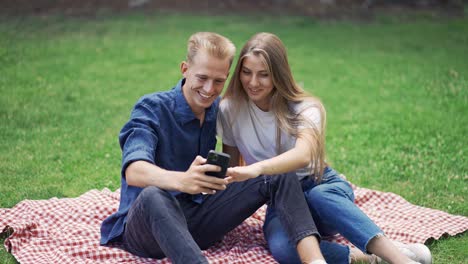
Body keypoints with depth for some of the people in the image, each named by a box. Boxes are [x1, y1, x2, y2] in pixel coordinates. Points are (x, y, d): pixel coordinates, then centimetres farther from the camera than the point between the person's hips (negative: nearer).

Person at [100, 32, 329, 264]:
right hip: (145, 222, -5)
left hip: (196, 218, 6)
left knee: (278, 176, -8)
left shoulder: (219, 110, 7)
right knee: (153, 196, -42)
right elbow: (133, 172, -29)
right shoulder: (152, 108, -11)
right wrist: (182, 181, -48)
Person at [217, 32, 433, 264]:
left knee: (320, 197, -42)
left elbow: (303, 155, -35)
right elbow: (231, 164, 8)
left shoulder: (305, 108, -12)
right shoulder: (230, 109, -4)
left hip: (321, 186, -1)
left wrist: (257, 168, -53)